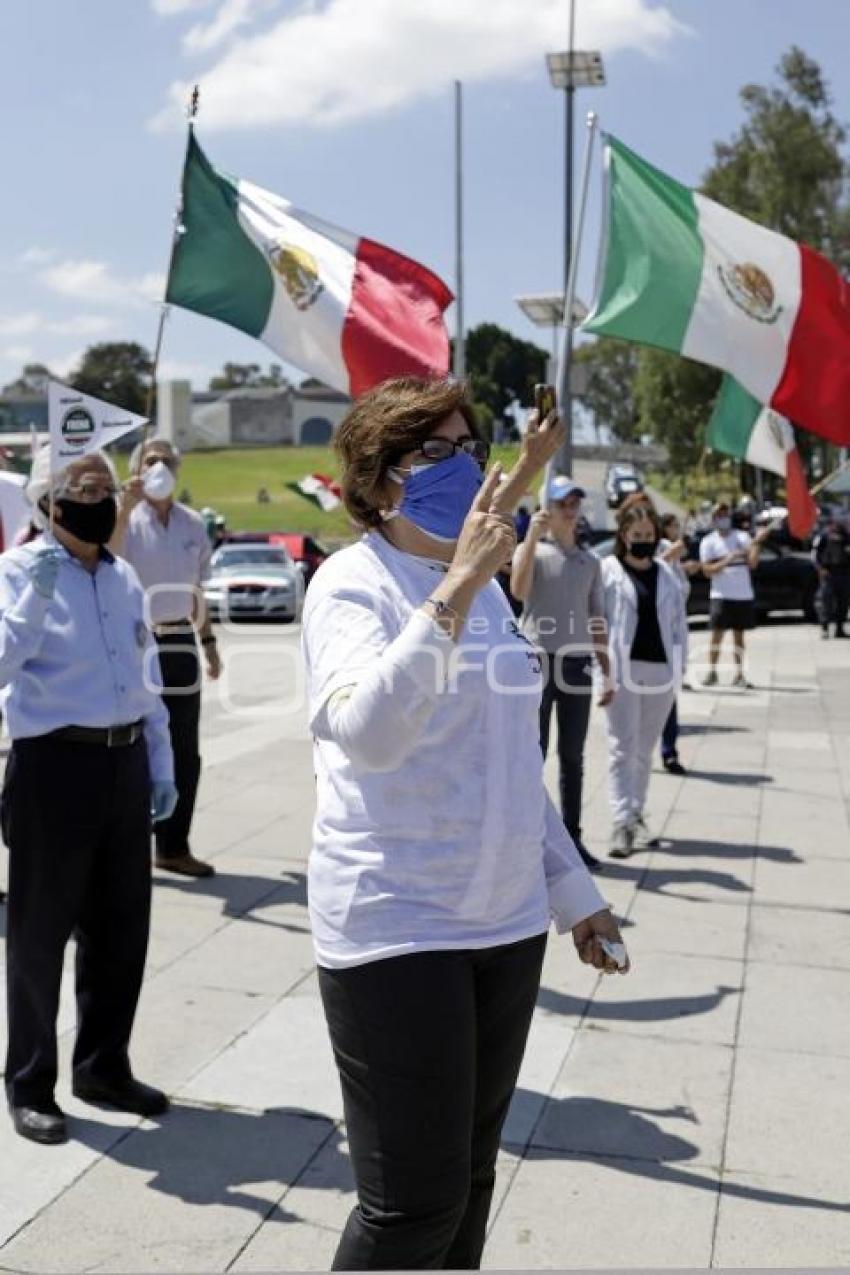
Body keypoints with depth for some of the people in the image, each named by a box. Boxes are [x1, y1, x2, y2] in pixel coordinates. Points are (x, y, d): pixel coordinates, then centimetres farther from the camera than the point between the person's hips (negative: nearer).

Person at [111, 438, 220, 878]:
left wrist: (208, 640, 19)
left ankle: (173, 845, 21)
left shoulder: (192, 523, 10)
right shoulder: (129, 519, -5)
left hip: (180, 643, 5)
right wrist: (126, 507, -34)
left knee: (184, 752, 9)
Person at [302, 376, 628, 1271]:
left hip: (508, 921, 7)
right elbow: (367, 734, -30)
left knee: (469, 1180, 15)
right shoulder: (353, 582, -10)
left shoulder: (484, 586, 12)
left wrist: (573, 890, 20)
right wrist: (455, 591, -33)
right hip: (396, 927, -7)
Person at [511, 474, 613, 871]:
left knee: (573, 757, 10)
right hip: (539, 660, -4)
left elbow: (596, 619, 17)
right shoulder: (531, 550, 0)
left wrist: (606, 672, 13)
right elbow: (518, 590, -21)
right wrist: (533, 535, -23)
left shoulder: (590, 561, 14)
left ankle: (571, 836, 17)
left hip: (578, 663, 5)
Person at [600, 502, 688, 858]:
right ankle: (622, 822, -8)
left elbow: (679, 621, 15)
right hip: (622, 669, -4)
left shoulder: (667, 574, 13)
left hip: (661, 670, 4)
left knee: (645, 749, 13)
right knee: (622, 748, -7)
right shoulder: (607, 570, -2)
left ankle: (637, 814, 24)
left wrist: (680, 663, 6)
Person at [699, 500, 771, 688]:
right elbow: (707, 570, -5)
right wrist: (726, 561, -19)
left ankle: (739, 675, 10)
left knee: (739, 634, 6)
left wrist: (757, 542, -17)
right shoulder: (709, 542, 2)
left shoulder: (742, 537, 5)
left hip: (744, 595, 2)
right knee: (717, 634, -5)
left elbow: (753, 563, -5)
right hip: (721, 596, -2)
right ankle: (712, 672, 3)